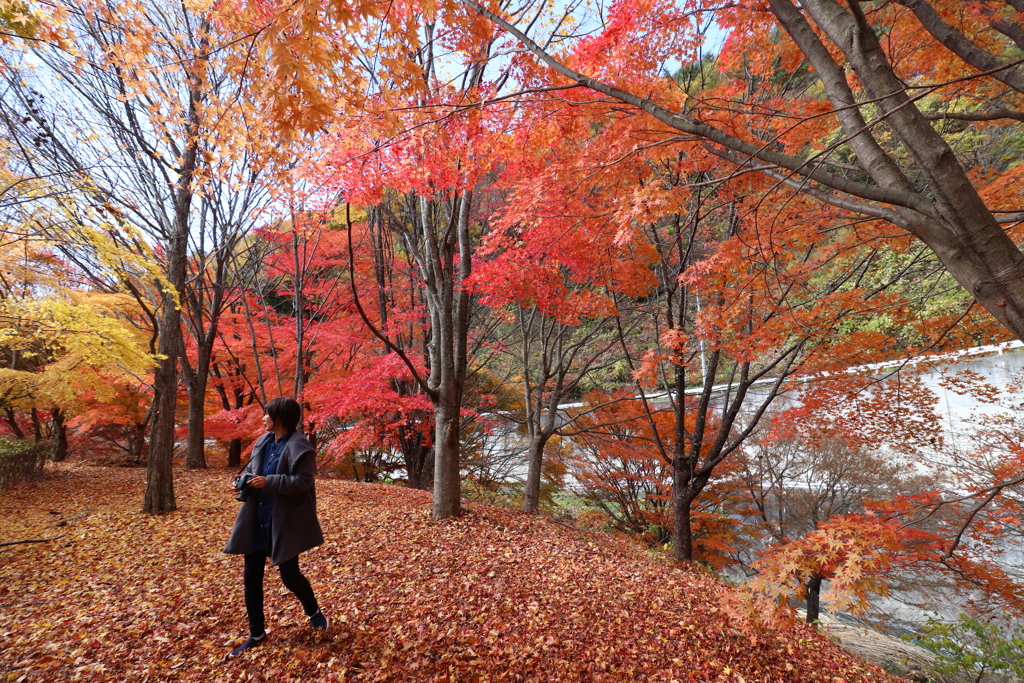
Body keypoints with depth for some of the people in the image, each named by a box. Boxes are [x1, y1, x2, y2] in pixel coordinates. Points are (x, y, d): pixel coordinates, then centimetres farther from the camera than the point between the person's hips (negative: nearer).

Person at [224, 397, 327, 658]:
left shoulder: (299, 447, -19)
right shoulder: (263, 442, 7)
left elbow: (303, 481, -23)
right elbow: (252, 467, 19)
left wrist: (268, 482, -26)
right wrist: (244, 480, -3)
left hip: (285, 522, -8)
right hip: (256, 520, 8)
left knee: (289, 575, 0)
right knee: (251, 578, 12)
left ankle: (313, 611, 31)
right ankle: (257, 633, 30)